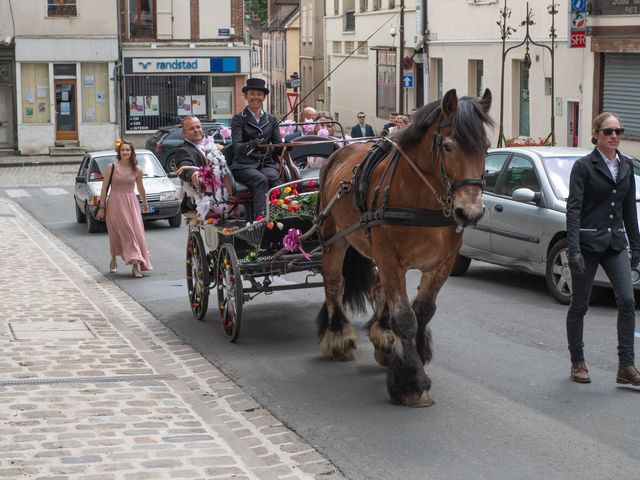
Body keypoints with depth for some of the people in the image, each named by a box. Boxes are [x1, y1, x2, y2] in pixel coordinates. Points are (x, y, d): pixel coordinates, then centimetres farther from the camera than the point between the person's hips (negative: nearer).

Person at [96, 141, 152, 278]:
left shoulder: (137, 170, 3)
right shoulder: (111, 167, -2)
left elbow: (140, 188, 18)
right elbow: (104, 188, 1)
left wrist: (145, 203, 29)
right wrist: (101, 207, -1)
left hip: (131, 203, 1)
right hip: (115, 202, -1)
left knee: (135, 232, -9)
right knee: (116, 234, 4)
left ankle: (136, 265, -11)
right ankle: (113, 261, 26)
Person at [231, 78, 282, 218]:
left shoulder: (271, 120, 19)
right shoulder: (239, 119, 6)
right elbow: (236, 146, -9)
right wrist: (252, 144, -30)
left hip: (267, 163, 3)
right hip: (245, 165, -3)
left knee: (273, 179, -32)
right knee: (261, 180, -35)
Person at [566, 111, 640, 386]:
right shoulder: (584, 166, -7)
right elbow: (573, 209, -13)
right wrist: (574, 249, -21)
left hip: (615, 243, 4)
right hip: (587, 242, -4)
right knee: (580, 305, 6)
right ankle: (577, 363, 19)